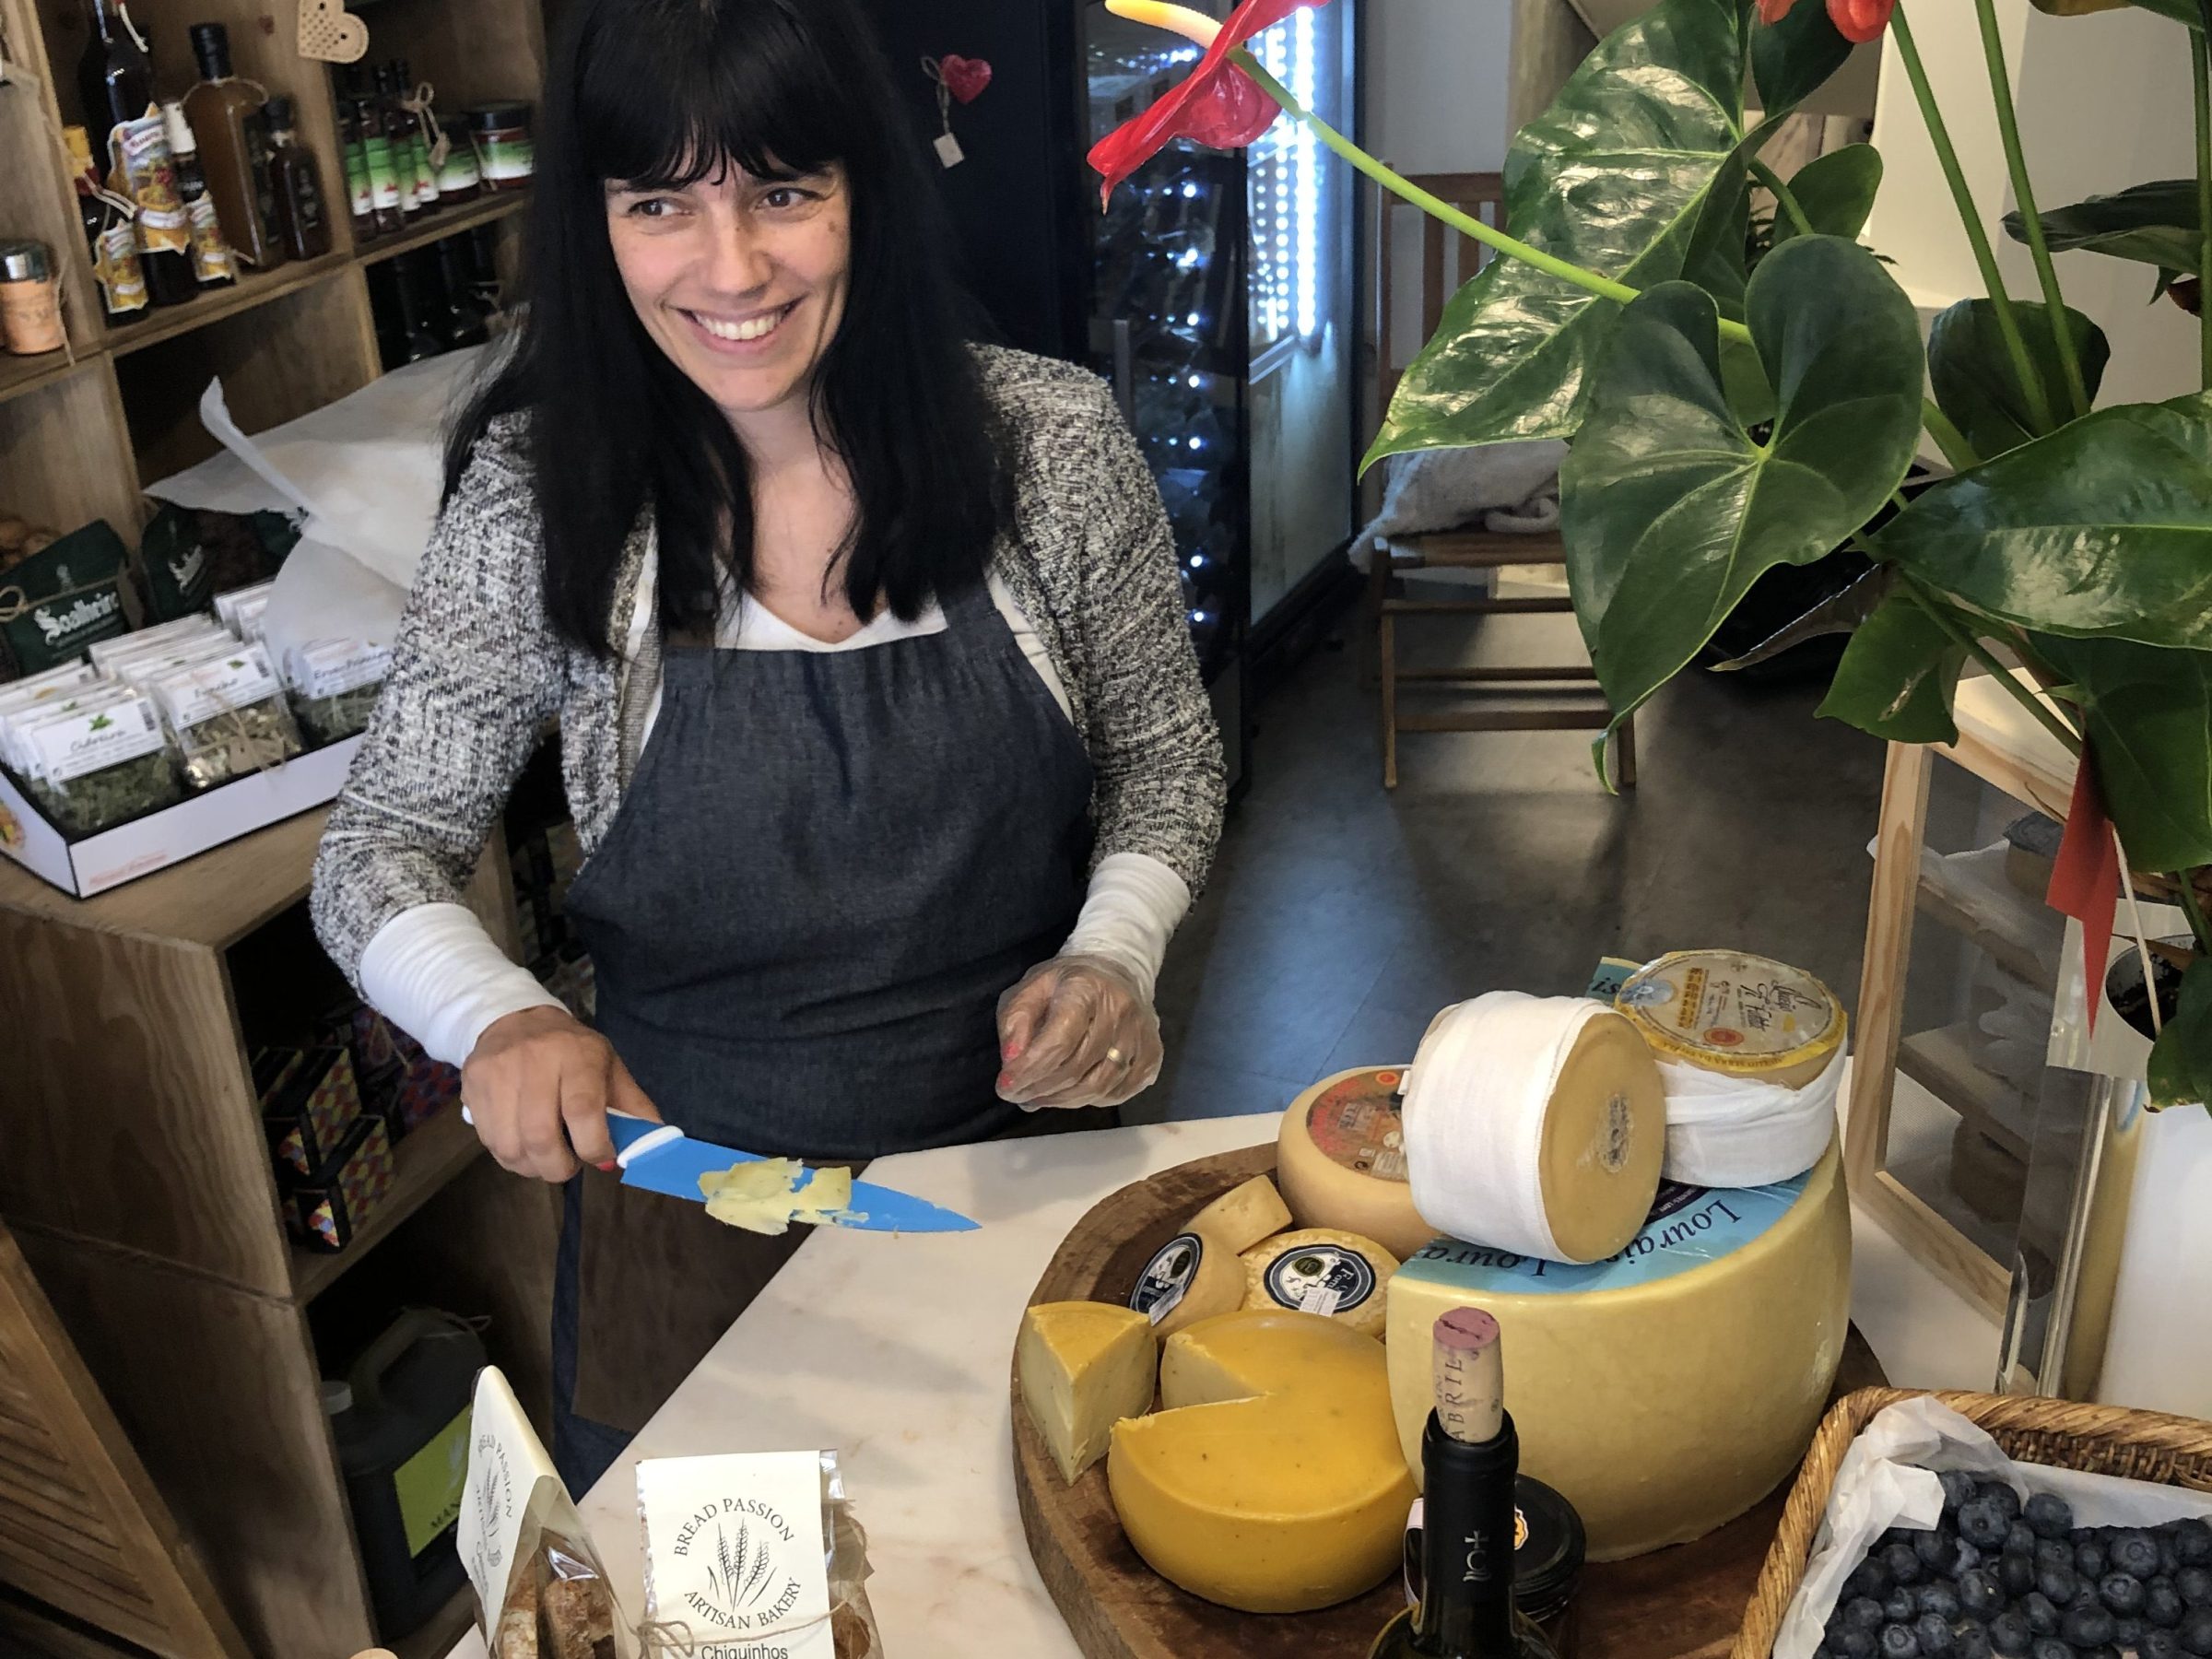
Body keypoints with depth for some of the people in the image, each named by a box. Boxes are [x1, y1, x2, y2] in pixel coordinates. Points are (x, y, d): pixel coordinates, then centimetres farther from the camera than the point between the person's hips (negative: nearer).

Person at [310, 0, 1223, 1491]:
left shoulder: (1052, 440, -12)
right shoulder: (537, 499, -13)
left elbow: (1166, 757, 1)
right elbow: (381, 853, -7)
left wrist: (1111, 955, -18)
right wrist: (502, 1021, -27)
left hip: (1027, 1163, 1)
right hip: (700, 1213, 0)